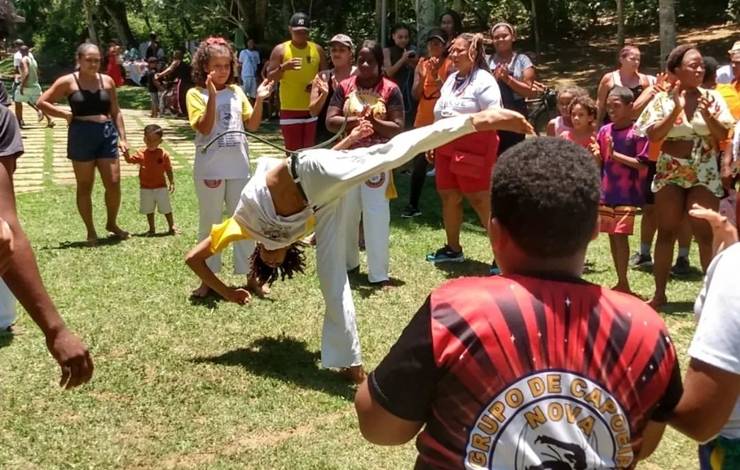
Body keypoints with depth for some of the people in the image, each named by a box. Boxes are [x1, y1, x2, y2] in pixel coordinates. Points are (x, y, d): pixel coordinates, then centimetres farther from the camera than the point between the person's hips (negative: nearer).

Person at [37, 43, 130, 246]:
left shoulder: (107, 81, 8)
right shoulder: (68, 81, -1)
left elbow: (115, 112, 12)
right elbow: (42, 102, 1)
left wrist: (122, 137, 6)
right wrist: (66, 114, -6)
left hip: (107, 134, 3)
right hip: (81, 136, -3)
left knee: (114, 183, 0)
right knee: (85, 186, 5)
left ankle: (112, 223, 21)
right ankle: (91, 231, 15)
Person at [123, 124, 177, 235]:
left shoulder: (163, 154, -8)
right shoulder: (141, 153, -5)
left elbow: (168, 170, -3)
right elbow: (130, 160, -9)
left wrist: (171, 182, -5)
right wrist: (126, 153, -28)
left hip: (161, 187, -2)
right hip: (146, 188, 2)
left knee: (166, 209, 6)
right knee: (149, 210, 12)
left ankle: (172, 227, 19)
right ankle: (152, 229, 25)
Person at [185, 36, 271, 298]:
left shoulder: (237, 92, 8)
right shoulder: (196, 94, -4)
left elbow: (252, 125, 7)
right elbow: (205, 128, -16)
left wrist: (259, 100, -7)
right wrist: (212, 97, -25)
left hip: (239, 168, 4)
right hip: (210, 169, -3)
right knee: (209, 224, 7)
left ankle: (250, 276, 17)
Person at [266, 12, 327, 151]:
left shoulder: (317, 49, 7)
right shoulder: (280, 49, -1)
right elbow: (270, 77, -3)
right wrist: (283, 67, -22)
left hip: (313, 109, 3)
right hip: (290, 109, -3)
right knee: (293, 151, -3)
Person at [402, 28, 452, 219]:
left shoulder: (450, 64, -4)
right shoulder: (422, 64, 7)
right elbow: (415, 94, 1)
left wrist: (437, 76, -22)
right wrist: (423, 76, -13)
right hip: (423, 120, 4)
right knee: (419, 163, 7)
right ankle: (413, 205, 14)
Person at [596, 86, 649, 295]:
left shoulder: (637, 132, -9)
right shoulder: (604, 131, 9)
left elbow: (642, 164, -12)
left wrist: (615, 154, -17)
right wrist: (596, 156, -8)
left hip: (627, 193, -6)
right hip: (606, 191, 6)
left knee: (620, 235, -9)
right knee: (612, 235, 10)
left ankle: (623, 283, -2)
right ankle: (621, 282, 19)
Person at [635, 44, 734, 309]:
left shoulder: (712, 98, 1)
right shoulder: (663, 99, -2)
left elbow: (722, 135, -3)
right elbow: (653, 136, -11)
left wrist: (707, 115, -19)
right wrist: (676, 110, -18)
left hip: (704, 173, 0)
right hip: (670, 172, 0)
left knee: (705, 234, -2)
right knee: (666, 232, 5)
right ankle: (659, 294, 12)